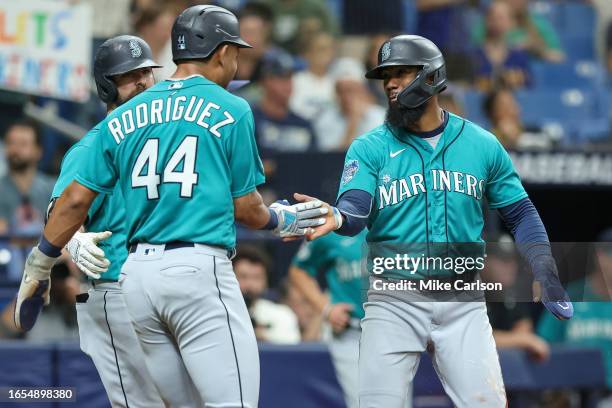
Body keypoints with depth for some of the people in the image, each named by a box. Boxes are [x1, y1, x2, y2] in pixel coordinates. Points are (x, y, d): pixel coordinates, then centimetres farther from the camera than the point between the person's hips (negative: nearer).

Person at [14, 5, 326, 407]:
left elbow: (75, 200, 11)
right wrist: (281, 220, 27)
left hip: (137, 274, 6)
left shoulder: (124, 117, 14)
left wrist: (38, 268, 20)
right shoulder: (231, 111, 2)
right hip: (198, 269, -6)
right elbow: (245, 207, 6)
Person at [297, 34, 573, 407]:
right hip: (394, 300, -1)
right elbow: (355, 208, -15)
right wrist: (336, 218, -39)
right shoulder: (370, 148, 0)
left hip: (462, 301, 1)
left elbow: (520, 212, 11)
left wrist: (544, 271, -2)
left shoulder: (482, 145, 6)